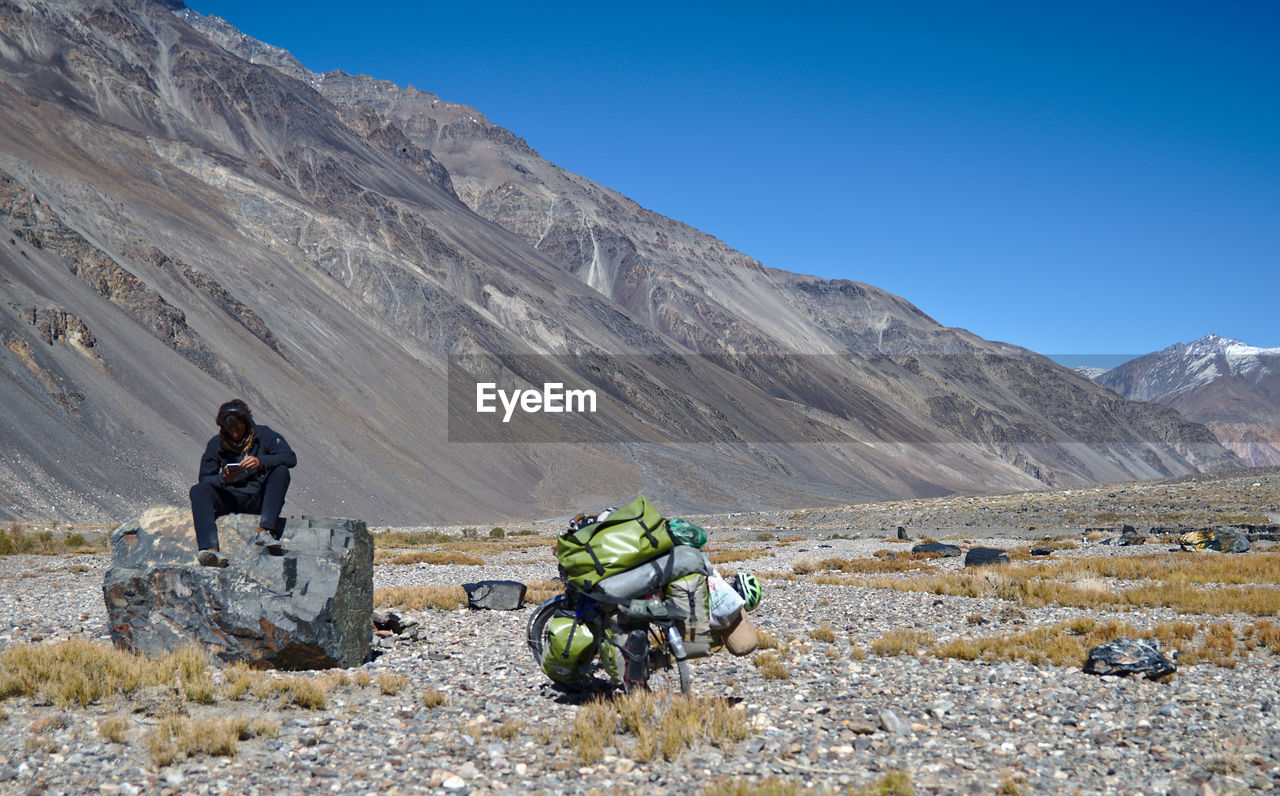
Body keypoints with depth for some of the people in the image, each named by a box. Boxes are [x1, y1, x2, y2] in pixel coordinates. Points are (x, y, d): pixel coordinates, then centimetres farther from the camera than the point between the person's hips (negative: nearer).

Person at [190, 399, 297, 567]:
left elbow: (290, 457, -14)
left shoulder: (263, 435, -1)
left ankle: (265, 532, -37)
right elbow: (204, 479, -2)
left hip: (259, 498, -1)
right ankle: (210, 549, -44)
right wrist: (223, 479, -25)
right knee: (198, 491, -24)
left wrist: (261, 462, -31)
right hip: (231, 499, 1)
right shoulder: (216, 444, 3)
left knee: (281, 471, -26)